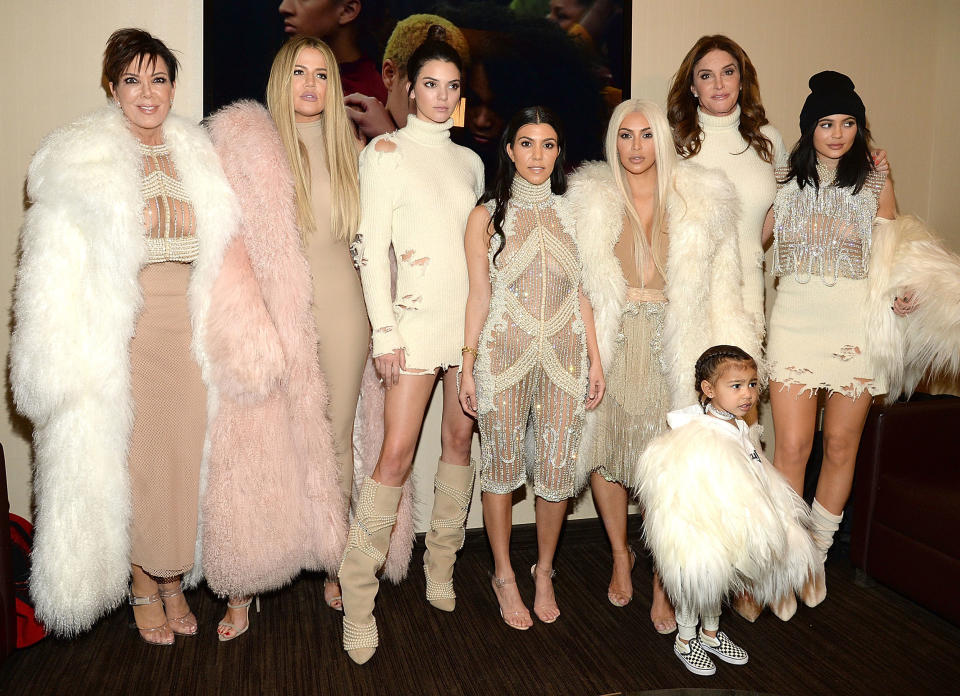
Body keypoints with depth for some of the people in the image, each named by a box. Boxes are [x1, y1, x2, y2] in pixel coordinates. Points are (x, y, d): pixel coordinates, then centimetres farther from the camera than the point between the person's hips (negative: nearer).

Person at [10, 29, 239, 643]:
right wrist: (66, 358, -8)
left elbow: (220, 252, 14)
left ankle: (174, 581, 24)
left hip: (187, 328, 3)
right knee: (125, 459, 5)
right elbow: (57, 267, -2)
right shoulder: (81, 160, -1)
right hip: (120, 333, -2)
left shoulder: (197, 158, 9)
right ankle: (141, 586, 23)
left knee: (183, 457, 5)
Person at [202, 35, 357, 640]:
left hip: (341, 310, 4)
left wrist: (373, 314, 11)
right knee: (264, 442, -3)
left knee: (335, 437, 8)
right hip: (276, 311, -3)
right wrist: (249, 326, -14)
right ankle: (243, 588, 11)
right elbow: (228, 239, -6)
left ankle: (333, 564, 23)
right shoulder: (246, 142, 1)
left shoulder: (350, 151, 14)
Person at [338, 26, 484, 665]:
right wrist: (385, 331, -12)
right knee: (397, 451, -11)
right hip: (418, 317, -5)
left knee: (461, 440, 7)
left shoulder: (470, 160, 17)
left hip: (473, 314, 5)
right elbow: (372, 248, -4)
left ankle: (441, 567, 23)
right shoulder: (387, 152, 2)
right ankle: (357, 595, 0)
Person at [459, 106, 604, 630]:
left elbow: (582, 293, 10)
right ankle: (504, 574, 27)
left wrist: (594, 359, 7)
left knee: (557, 471, 5)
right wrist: (468, 367, -1)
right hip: (504, 356, -2)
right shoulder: (487, 216, 2)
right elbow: (478, 296, 2)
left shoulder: (570, 212, 8)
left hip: (564, 356, 2)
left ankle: (544, 570, 29)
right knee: (502, 467, 7)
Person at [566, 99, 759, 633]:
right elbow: (575, 279, 5)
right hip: (610, 343, 1)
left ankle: (662, 583, 13)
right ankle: (621, 556, 30)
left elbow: (720, 283, 6)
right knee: (605, 448, 5)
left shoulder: (701, 199, 4)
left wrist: (730, 352, 1)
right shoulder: (590, 198, 4)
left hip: (671, 344, -1)